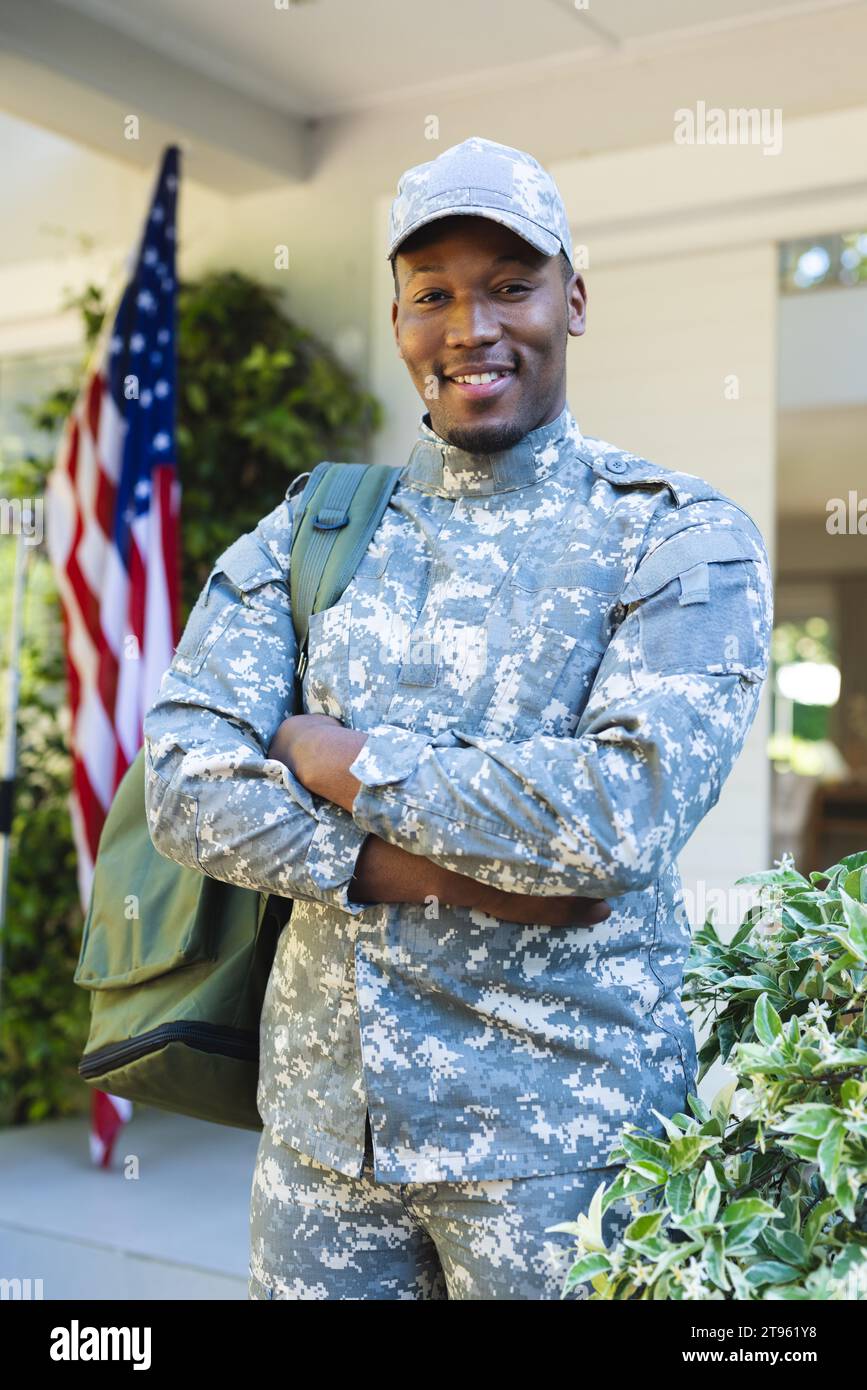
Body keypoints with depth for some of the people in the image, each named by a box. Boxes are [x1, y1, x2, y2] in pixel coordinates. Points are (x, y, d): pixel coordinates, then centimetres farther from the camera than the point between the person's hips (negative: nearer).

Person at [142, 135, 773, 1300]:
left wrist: (338, 758, -11)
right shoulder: (308, 534, 7)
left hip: (558, 1127, -3)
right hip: (319, 1112, 4)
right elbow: (183, 783, -4)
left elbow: (627, 815, -18)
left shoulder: (681, 537, -4)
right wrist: (423, 870, -16)